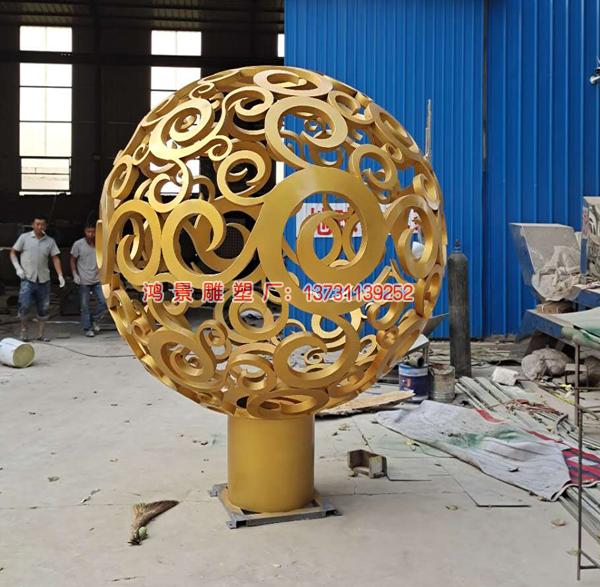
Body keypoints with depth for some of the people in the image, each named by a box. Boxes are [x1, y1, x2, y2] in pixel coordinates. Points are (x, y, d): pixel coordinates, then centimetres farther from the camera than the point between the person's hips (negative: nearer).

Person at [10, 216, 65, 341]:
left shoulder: (50, 241, 7)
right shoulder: (24, 237, 2)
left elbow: (55, 258, 6)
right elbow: (13, 252, 6)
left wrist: (60, 275, -5)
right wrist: (18, 267, -7)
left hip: (44, 279, 3)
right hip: (28, 279, -3)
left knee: (43, 308, 6)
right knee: (24, 305, -10)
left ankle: (40, 334, 16)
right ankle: (24, 331, 10)